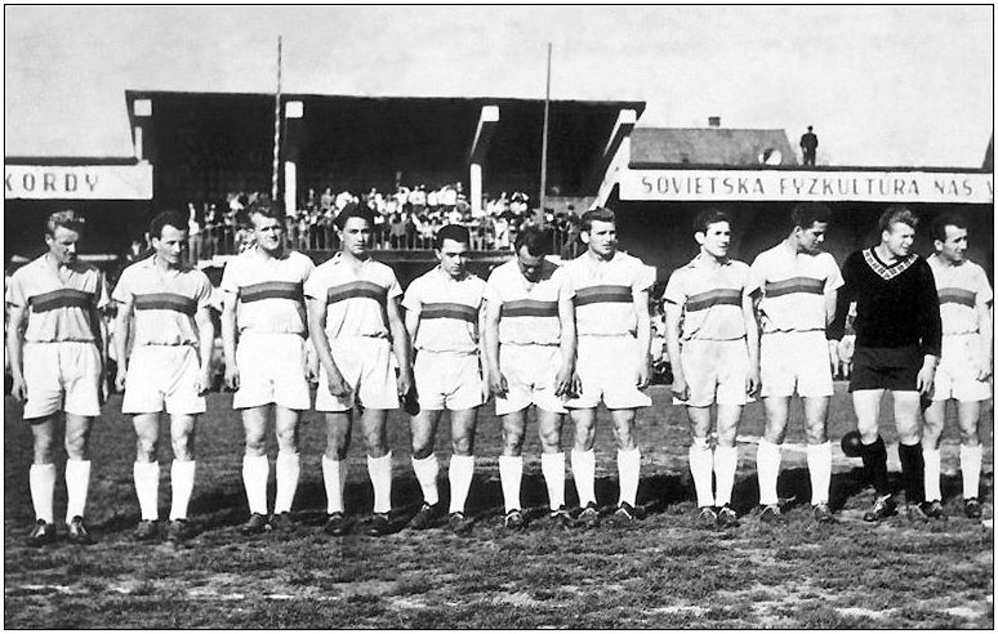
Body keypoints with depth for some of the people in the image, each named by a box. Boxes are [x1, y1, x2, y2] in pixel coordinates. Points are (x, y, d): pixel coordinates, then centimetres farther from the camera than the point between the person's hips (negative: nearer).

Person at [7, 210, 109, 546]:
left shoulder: (91, 276, 11)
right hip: (40, 354, -1)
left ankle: (75, 518, 0)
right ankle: (44, 521, 4)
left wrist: (101, 373, 12)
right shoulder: (25, 276, 7)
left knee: (78, 443, -4)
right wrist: (16, 374, 1)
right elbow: (14, 329, 9)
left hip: (82, 355, 1)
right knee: (43, 446, 0)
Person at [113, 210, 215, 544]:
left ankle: (179, 517, 0)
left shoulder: (196, 279, 9)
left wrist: (205, 368, -1)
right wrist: (121, 365, 5)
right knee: (146, 443, -3)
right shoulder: (134, 275, 9)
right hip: (145, 358, 0)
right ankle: (148, 517, 2)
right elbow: (122, 322, 13)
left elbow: (206, 327, 9)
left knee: (182, 443, -5)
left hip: (185, 360, 0)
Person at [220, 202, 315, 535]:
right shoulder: (238, 266, 11)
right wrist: (230, 361, 2)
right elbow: (228, 316, 12)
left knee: (288, 438, -2)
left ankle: (283, 511, 3)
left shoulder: (301, 264, 10)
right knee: (255, 440, -3)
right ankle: (257, 512, 0)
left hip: (291, 349, 0)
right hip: (252, 348, 0)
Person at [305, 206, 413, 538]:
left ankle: (382, 511, -2)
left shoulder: (383, 274, 16)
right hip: (337, 353, -1)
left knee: (375, 437, -5)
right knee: (337, 440, -2)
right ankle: (335, 513, 4)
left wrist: (405, 368, 6)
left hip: (377, 353, 1)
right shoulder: (323, 274, 9)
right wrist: (330, 371, -10)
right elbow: (316, 325, 1)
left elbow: (396, 324, 16)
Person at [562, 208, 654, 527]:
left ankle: (627, 503, 3)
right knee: (583, 434, -3)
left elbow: (643, 318, 9)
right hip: (584, 351, 1)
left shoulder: (632, 267, 9)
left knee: (625, 433, -2)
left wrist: (644, 359, -1)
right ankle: (587, 504, 2)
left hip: (623, 349, 0)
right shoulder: (570, 271, 10)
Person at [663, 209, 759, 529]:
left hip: (735, 352, 2)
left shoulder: (740, 272, 12)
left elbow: (750, 323, 16)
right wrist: (677, 374, -6)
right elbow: (671, 329, 1)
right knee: (701, 436, 1)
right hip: (697, 353, -2)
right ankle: (704, 504, 6)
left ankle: (724, 502, 5)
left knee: (728, 435, 0)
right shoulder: (683, 277, 3)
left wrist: (754, 365, 9)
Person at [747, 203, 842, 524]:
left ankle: (820, 502, 2)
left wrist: (831, 343, 14)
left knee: (817, 430, -2)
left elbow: (830, 310, 20)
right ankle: (769, 502, 0)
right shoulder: (766, 262, 5)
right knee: (775, 430, -6)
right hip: (776, 344, -2)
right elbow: (755, 308, 9)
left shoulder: (825, 261, 14)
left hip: (814, 344, 2)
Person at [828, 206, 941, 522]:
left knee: (909, 433, -2)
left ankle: (914, 502, 10)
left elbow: (931, 318, 5)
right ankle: (882, 497, 10)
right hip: (866, 355, 1)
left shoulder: (918, 268, 1)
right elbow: (839, 305, 11)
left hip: (907, 356, 0)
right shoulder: (856, 264, 2)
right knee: (866, 430, -6)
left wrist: (929, 362, -1)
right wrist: (834, 342, 2)